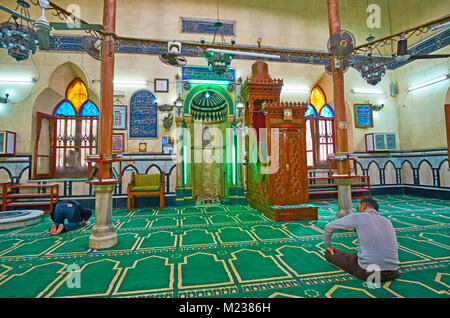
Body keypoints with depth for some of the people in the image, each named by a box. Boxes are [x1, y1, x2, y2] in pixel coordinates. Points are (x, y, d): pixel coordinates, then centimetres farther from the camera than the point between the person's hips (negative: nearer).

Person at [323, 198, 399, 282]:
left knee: (329, 253, 7)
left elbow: (329, 227, 1)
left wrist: (328, 246, 19)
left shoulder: (357, 217, -5)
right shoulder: (387, 221, 10)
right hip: (393, 274, 7)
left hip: (369, 273, -7)